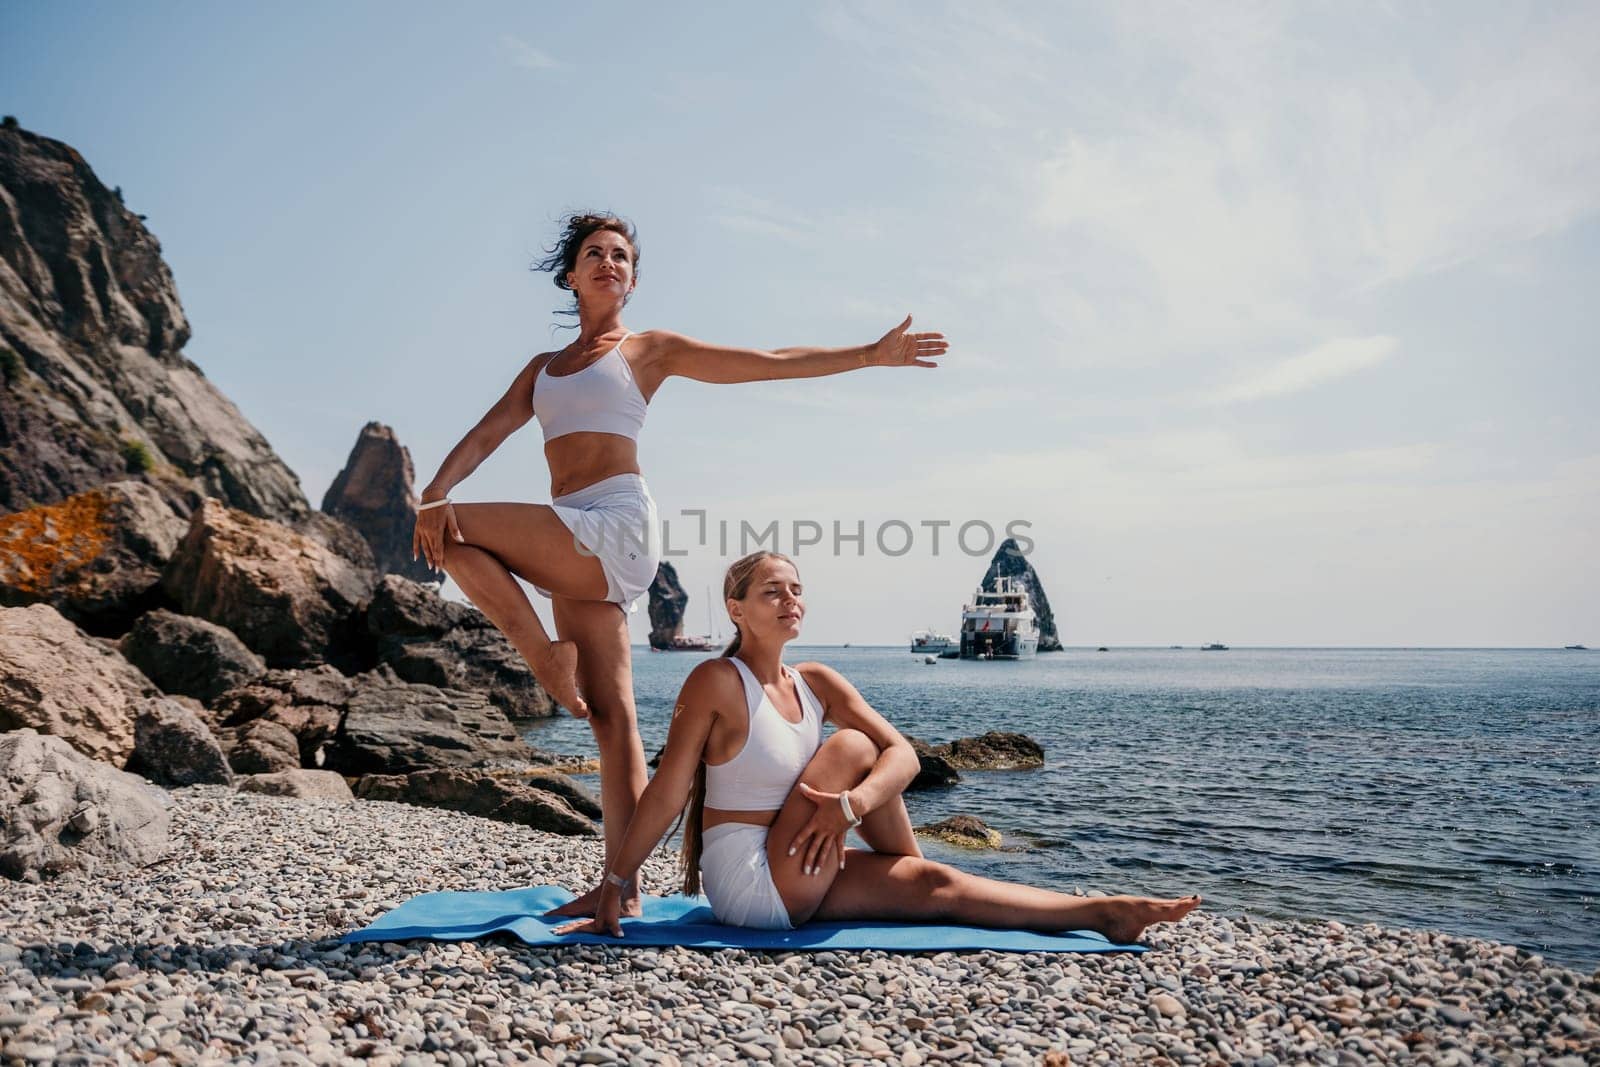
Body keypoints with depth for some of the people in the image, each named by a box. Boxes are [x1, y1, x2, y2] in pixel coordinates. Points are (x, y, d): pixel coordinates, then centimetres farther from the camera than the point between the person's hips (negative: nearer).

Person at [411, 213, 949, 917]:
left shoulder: (649, 349, 10)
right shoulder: (543, 368, 23)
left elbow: (770, 362, 7)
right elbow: (484, 437, 11)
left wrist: (870, 354, 0)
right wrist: (433, 493, -9)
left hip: (616, 527, -5)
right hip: (577, 549, 5)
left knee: (457, 535, -18)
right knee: (611, 716, 0)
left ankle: (549, 660, -6)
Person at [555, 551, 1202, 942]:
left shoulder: (816, 683, 4)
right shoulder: (717, 681, -15)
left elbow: (903, 754, -5)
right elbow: (668, 791, -16)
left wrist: (853, 803, -26)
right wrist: (613, 886, -18)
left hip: (798, 884, 6)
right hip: (749, 885, -6)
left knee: (938, 886, -5)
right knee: (850, 746, -14)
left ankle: (1101, 912, 0)